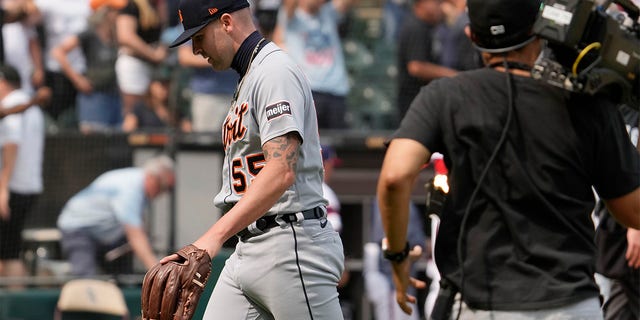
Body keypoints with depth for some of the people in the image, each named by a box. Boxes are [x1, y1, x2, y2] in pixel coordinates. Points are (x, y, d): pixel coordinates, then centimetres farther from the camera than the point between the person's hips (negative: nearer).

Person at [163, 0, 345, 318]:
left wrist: (214, 236, -30)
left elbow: (281, 172, -24)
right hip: (247, 252, 10)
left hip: (292, 245, -10)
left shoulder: (276, 71, -11)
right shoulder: (247, 80, 22)